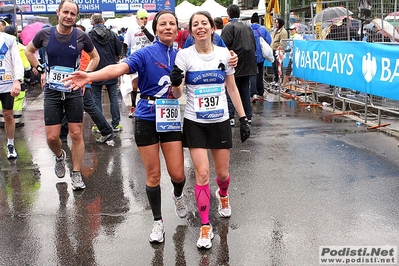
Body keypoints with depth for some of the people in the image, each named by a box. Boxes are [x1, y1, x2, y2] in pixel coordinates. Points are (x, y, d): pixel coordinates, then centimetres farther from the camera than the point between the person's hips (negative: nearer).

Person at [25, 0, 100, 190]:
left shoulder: (81, 37, -5)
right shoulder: (45, 34, -4)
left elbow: (95, 57, 11)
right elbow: (29, 51, 15)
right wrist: (40, 70, 5)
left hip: (74, 92, 0)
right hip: (52, 92, 1)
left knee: (76, 134, 1)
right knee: (52, 137, -1)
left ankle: (76, 174, 14)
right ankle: (59, 156, 33)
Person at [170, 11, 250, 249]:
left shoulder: (224, 53, -1)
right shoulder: (184, 55, -7)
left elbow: (232, 89, 6)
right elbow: (177, 94, -9)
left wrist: (243, 118, 3)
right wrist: (176, 84, -31)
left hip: (220, 121, 2)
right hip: (195, 123, -2)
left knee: (222, 173, 11)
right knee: (202, 173, -6)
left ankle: (223, 195, 48)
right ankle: (205, 227, 9)